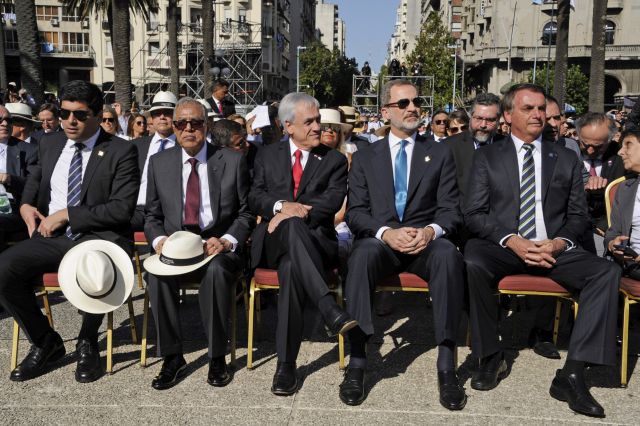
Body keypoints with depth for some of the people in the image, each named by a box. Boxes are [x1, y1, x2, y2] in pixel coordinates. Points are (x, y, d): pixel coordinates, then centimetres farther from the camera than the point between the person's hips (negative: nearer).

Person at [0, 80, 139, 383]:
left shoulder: (121, 151, -4)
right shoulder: (51, 145, 15)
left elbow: (123, 208, -12)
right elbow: (34, 181, 34)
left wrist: (67, 214, -14)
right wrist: (26, 205, 11)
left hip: (98, 237, -5)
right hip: (51, 237, 5)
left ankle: (87, 344, -5)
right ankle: (45, 342, 3)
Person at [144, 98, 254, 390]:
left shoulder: (233, 161, 2)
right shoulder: (159, 163, 9)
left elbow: (246, 213, 4)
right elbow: (152, 215, 14)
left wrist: (226, 241, -14)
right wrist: (159, 240, -8)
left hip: (219, 245, -2)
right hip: (174, 244, 2)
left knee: (215, 269, -35)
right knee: (157, 272, -30)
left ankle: (217, 358, -18)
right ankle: (172, 357, -13)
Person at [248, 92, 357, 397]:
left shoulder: (334, 160, 14)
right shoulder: (267, 155, 19)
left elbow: (333, 201, -3)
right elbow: (254, 198, 7)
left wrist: (298, 210, -21)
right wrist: (282, 206, -14)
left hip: (315, 242, 0)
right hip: (273, 239, 0)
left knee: (291, 267, -37)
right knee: (292, 226, -38)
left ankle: (286, 364, -33)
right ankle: (330, 311, -48)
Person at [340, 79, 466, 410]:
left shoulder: (440, 154, 15)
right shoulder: (364, 158, 13)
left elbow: (451, 208, 7)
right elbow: (355, 212, 4)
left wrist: (431, 230, -17)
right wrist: (386, 232, -17)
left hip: (426, 242, 1)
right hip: (379, 241, 0)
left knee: (448, 255, -34)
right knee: (363, 253, -35)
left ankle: (446, 364, -30)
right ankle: (357, 363, -31)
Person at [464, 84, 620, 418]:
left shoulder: (567, 160, 15)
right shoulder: (487, 157, 9)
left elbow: (578, 216, 12)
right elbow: (474, 214, 0)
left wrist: (558, 243, -10)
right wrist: (512, 240, -16)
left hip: (555, 249, 2)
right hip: (504, 248, -2)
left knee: (607, 272, -24)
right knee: (472, 262, -34)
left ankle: (572, 374, -22)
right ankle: (491, 358, -15)